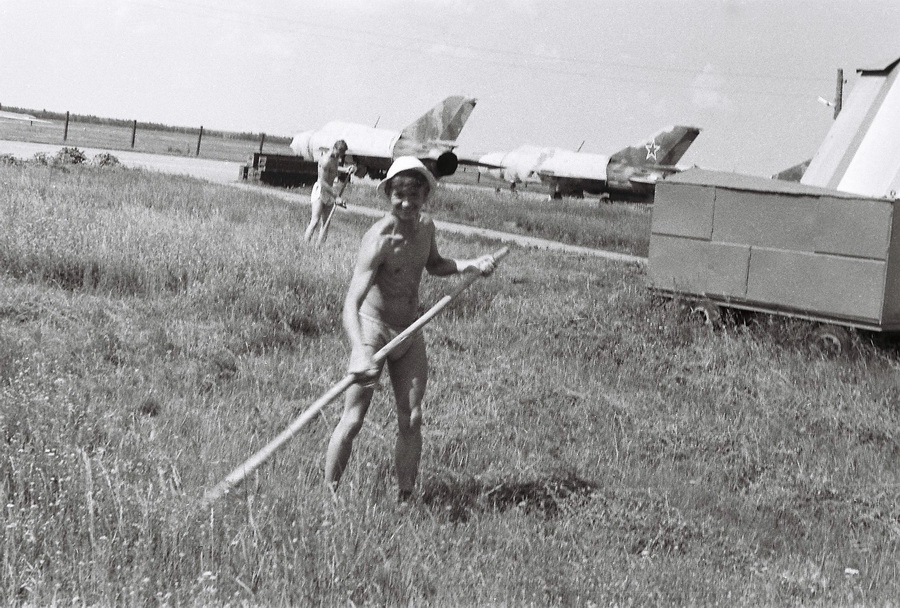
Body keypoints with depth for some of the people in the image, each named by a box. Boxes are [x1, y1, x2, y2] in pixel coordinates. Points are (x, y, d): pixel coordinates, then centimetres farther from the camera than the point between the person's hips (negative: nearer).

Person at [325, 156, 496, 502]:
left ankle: (405, 499, 15)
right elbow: (351, 303, -33)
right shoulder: (379, 240, -25)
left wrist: (470, 265, 6)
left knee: (411, 420, 4)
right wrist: (360, 353, -49)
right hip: (373, 330, -6)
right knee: (353, 421, -6)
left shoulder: (425, 227, -2)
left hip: (410, 332, 6)